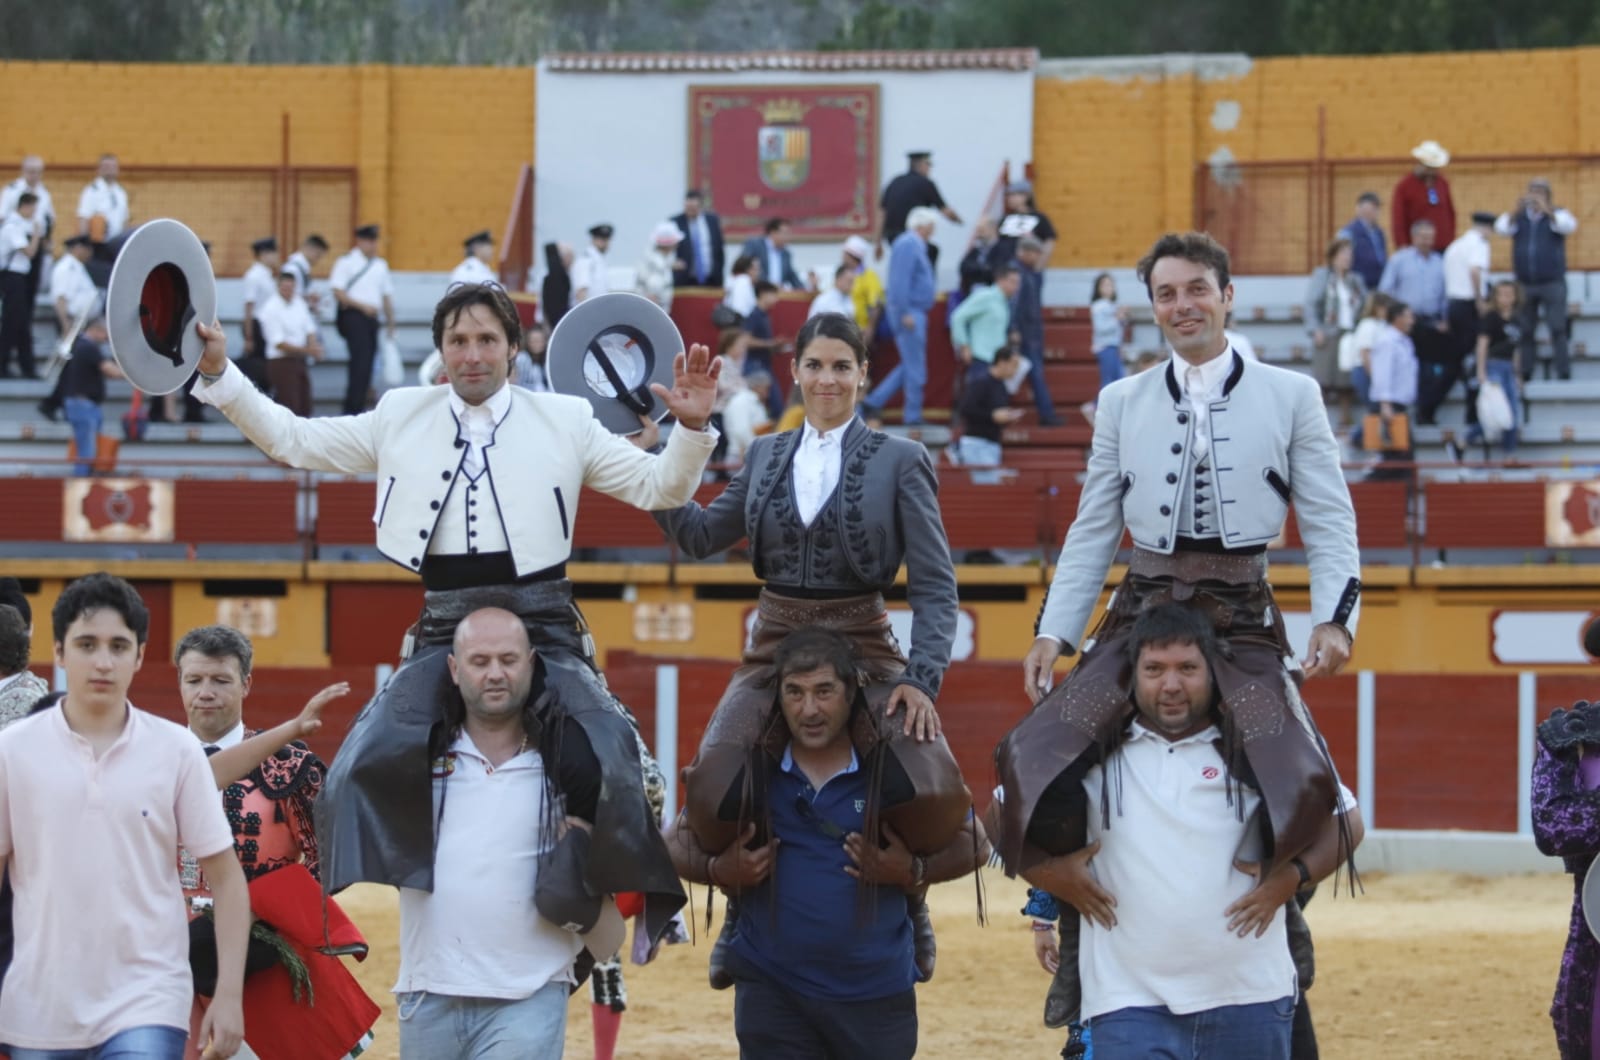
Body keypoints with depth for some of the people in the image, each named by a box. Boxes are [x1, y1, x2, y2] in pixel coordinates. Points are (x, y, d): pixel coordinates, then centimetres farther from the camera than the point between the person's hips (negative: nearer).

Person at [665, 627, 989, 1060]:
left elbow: (971, 846, 3)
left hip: (877, 992, 0)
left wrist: (914, 873, -14)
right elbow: (677, 845, 8)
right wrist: (720, 870, -12)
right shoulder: (748, 768, -2)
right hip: (772, 990, 0)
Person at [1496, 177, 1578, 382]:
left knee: (1557, 329, -9)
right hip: (1524, 284, 2)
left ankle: (1563, 373, -9)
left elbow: (1568, 225, -15)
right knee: (1524, 332, 2)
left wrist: (1547, 210, -29)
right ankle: (1523, 375, 6)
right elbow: (1501, 228, -7)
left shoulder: (1557, 214, 6)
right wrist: (1516, 209, -23)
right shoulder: (1518, 216, 11)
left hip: (1552, 283, -2)